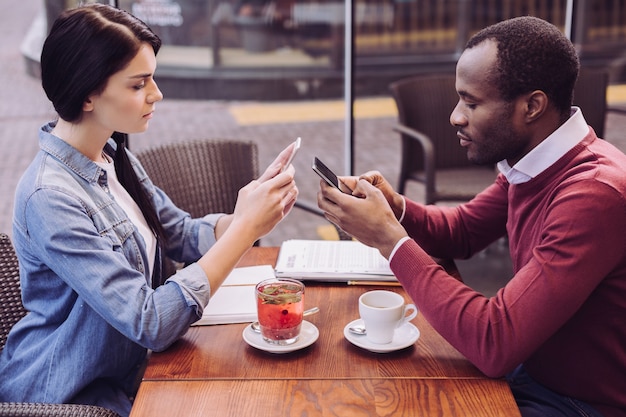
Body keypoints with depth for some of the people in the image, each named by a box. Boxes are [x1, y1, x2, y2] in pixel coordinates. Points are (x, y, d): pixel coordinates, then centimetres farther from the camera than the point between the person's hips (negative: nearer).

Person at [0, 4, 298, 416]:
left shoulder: (113, 156, -1)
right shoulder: (50, 198, -27)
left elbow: (182, 233, 6)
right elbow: (150, 322, -29)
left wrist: (252, 218, -14)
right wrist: (244, 228, -28)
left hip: (126, 364, 7)